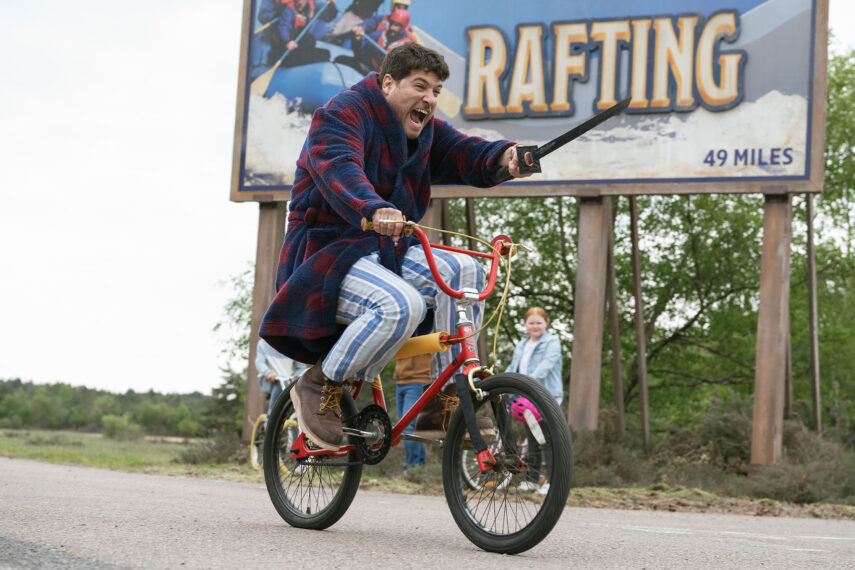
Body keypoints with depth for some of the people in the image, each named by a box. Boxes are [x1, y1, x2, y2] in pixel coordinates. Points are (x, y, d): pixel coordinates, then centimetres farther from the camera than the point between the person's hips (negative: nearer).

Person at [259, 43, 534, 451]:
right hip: (328, 253, -7)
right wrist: (374, 210, -52)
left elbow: (464, 154, -4)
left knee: (461, 270, -18)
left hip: (385, 252, 7)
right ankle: (321, 386, -11)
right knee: (401, 305, -33)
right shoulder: (343, 113, -11)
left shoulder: (425, 130, 12)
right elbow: (340, 169, -31)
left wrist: (504, 157, -30)